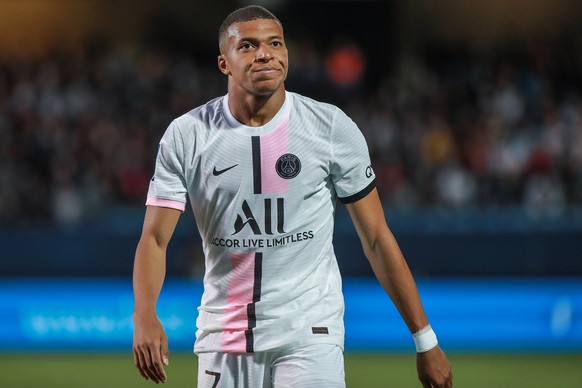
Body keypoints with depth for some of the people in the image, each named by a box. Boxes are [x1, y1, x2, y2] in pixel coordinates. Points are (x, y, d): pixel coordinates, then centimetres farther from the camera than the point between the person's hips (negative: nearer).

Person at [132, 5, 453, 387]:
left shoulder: (333, 128, -3)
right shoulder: (186, 136, -1)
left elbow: (377, 238, 2)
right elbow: (154, 238, -5)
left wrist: (425, 341, 0)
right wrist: (144, 316, -26)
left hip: (309, 333, -2)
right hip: (223, 338, 2)